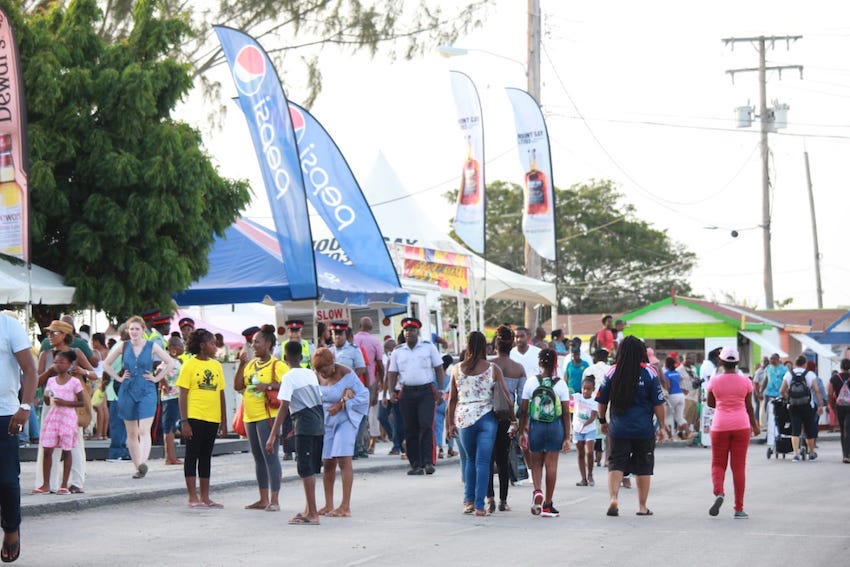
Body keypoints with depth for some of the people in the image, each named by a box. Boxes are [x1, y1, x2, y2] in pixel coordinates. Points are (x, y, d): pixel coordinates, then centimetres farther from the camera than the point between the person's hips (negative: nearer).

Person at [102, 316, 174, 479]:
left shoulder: (152, 346, 0)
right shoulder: (124, 347, 5)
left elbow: (170, 363, 5)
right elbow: (106, 364, 15)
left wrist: (157, 378, 0)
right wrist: (118, 378, 6)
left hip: (147, 393, -3)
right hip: (127, 392, 3)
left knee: (144, 431, -17)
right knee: (131, 433, 6)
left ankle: (143, 462, -32)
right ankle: (137, 467, 13)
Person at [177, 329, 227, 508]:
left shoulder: (216, 365, 11)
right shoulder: (189, 365, -5)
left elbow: (221, 394, 14)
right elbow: (183, 395, -6)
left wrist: (223, 421, 12)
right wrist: (184, 421, -13)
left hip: (212, 419, 5)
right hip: (195, 417, -5)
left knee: (206, 457, 10)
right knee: (192, 456, 0)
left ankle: (205, 497, 15)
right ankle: (193, 498, 3)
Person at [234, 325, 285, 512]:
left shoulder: (277, 365, -8)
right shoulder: (251, 364, 15)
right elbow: (237, 386, 10)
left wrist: (269, 386, -24)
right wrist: (241, 364, 0)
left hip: (268, 416, -8)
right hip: (251, 417, 8)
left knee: (270, 456, -10)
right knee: (258, 458, 12)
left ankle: (274, 500, -8)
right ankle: (263, 499, 18)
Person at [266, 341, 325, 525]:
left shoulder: (289, 377, -8)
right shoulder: (311, 374, 13)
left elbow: (284, 408, -14)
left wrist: (272, 436, -15)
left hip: (304, 426, -7)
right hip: (319, 423, 7)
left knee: (306, 470, -4)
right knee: (310, 469, 16)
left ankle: (312, 514, -6)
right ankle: (309, 509, 24)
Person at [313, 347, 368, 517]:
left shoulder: (346, 374, -13)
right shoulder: (317, 376, 1)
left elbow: (363, 396, -11)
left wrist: (342, 405, -20)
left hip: (345, 420, -5)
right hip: (325, 422, 5)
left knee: (344, 460, -13)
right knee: (327, 463, 7)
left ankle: (346, 506, -12)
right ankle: (328, 505, 15)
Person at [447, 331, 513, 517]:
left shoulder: (457, 369, 3)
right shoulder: (493, 369, -1)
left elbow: (452, 398, 6)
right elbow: (505, 396, -1)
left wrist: (451, 423, 15)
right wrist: (513, 419, 8)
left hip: (464, 418, 2)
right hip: (486, 417, -2)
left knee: (470, 460, 19)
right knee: (483, 462, 1)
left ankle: (469, 501, 16)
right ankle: (479, 505, -3)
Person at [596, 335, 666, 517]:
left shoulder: (613, 372, -2)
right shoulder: (649, 373, -7)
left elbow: (602, 400, 5)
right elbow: (658, 403, -5)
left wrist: (603, 421, 20)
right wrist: (662, 426, 5)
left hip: (618, 429, 1)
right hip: (644, 430, -1)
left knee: (616, 464, 4)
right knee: (643, 468, 11)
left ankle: (613, 498, -17)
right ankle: (642, 507, 18)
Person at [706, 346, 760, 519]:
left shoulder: (715, 381, -4)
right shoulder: (745, 381, -2)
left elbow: (710, 403, 8)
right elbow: (749, 406, 6)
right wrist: (754, 425, 21)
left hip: (720, 426, -1)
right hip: (741, 425, 1)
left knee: (718, 464, 10)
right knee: (739, 466, 4)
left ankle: (718, 492, -19)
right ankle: (739, 508, 4)